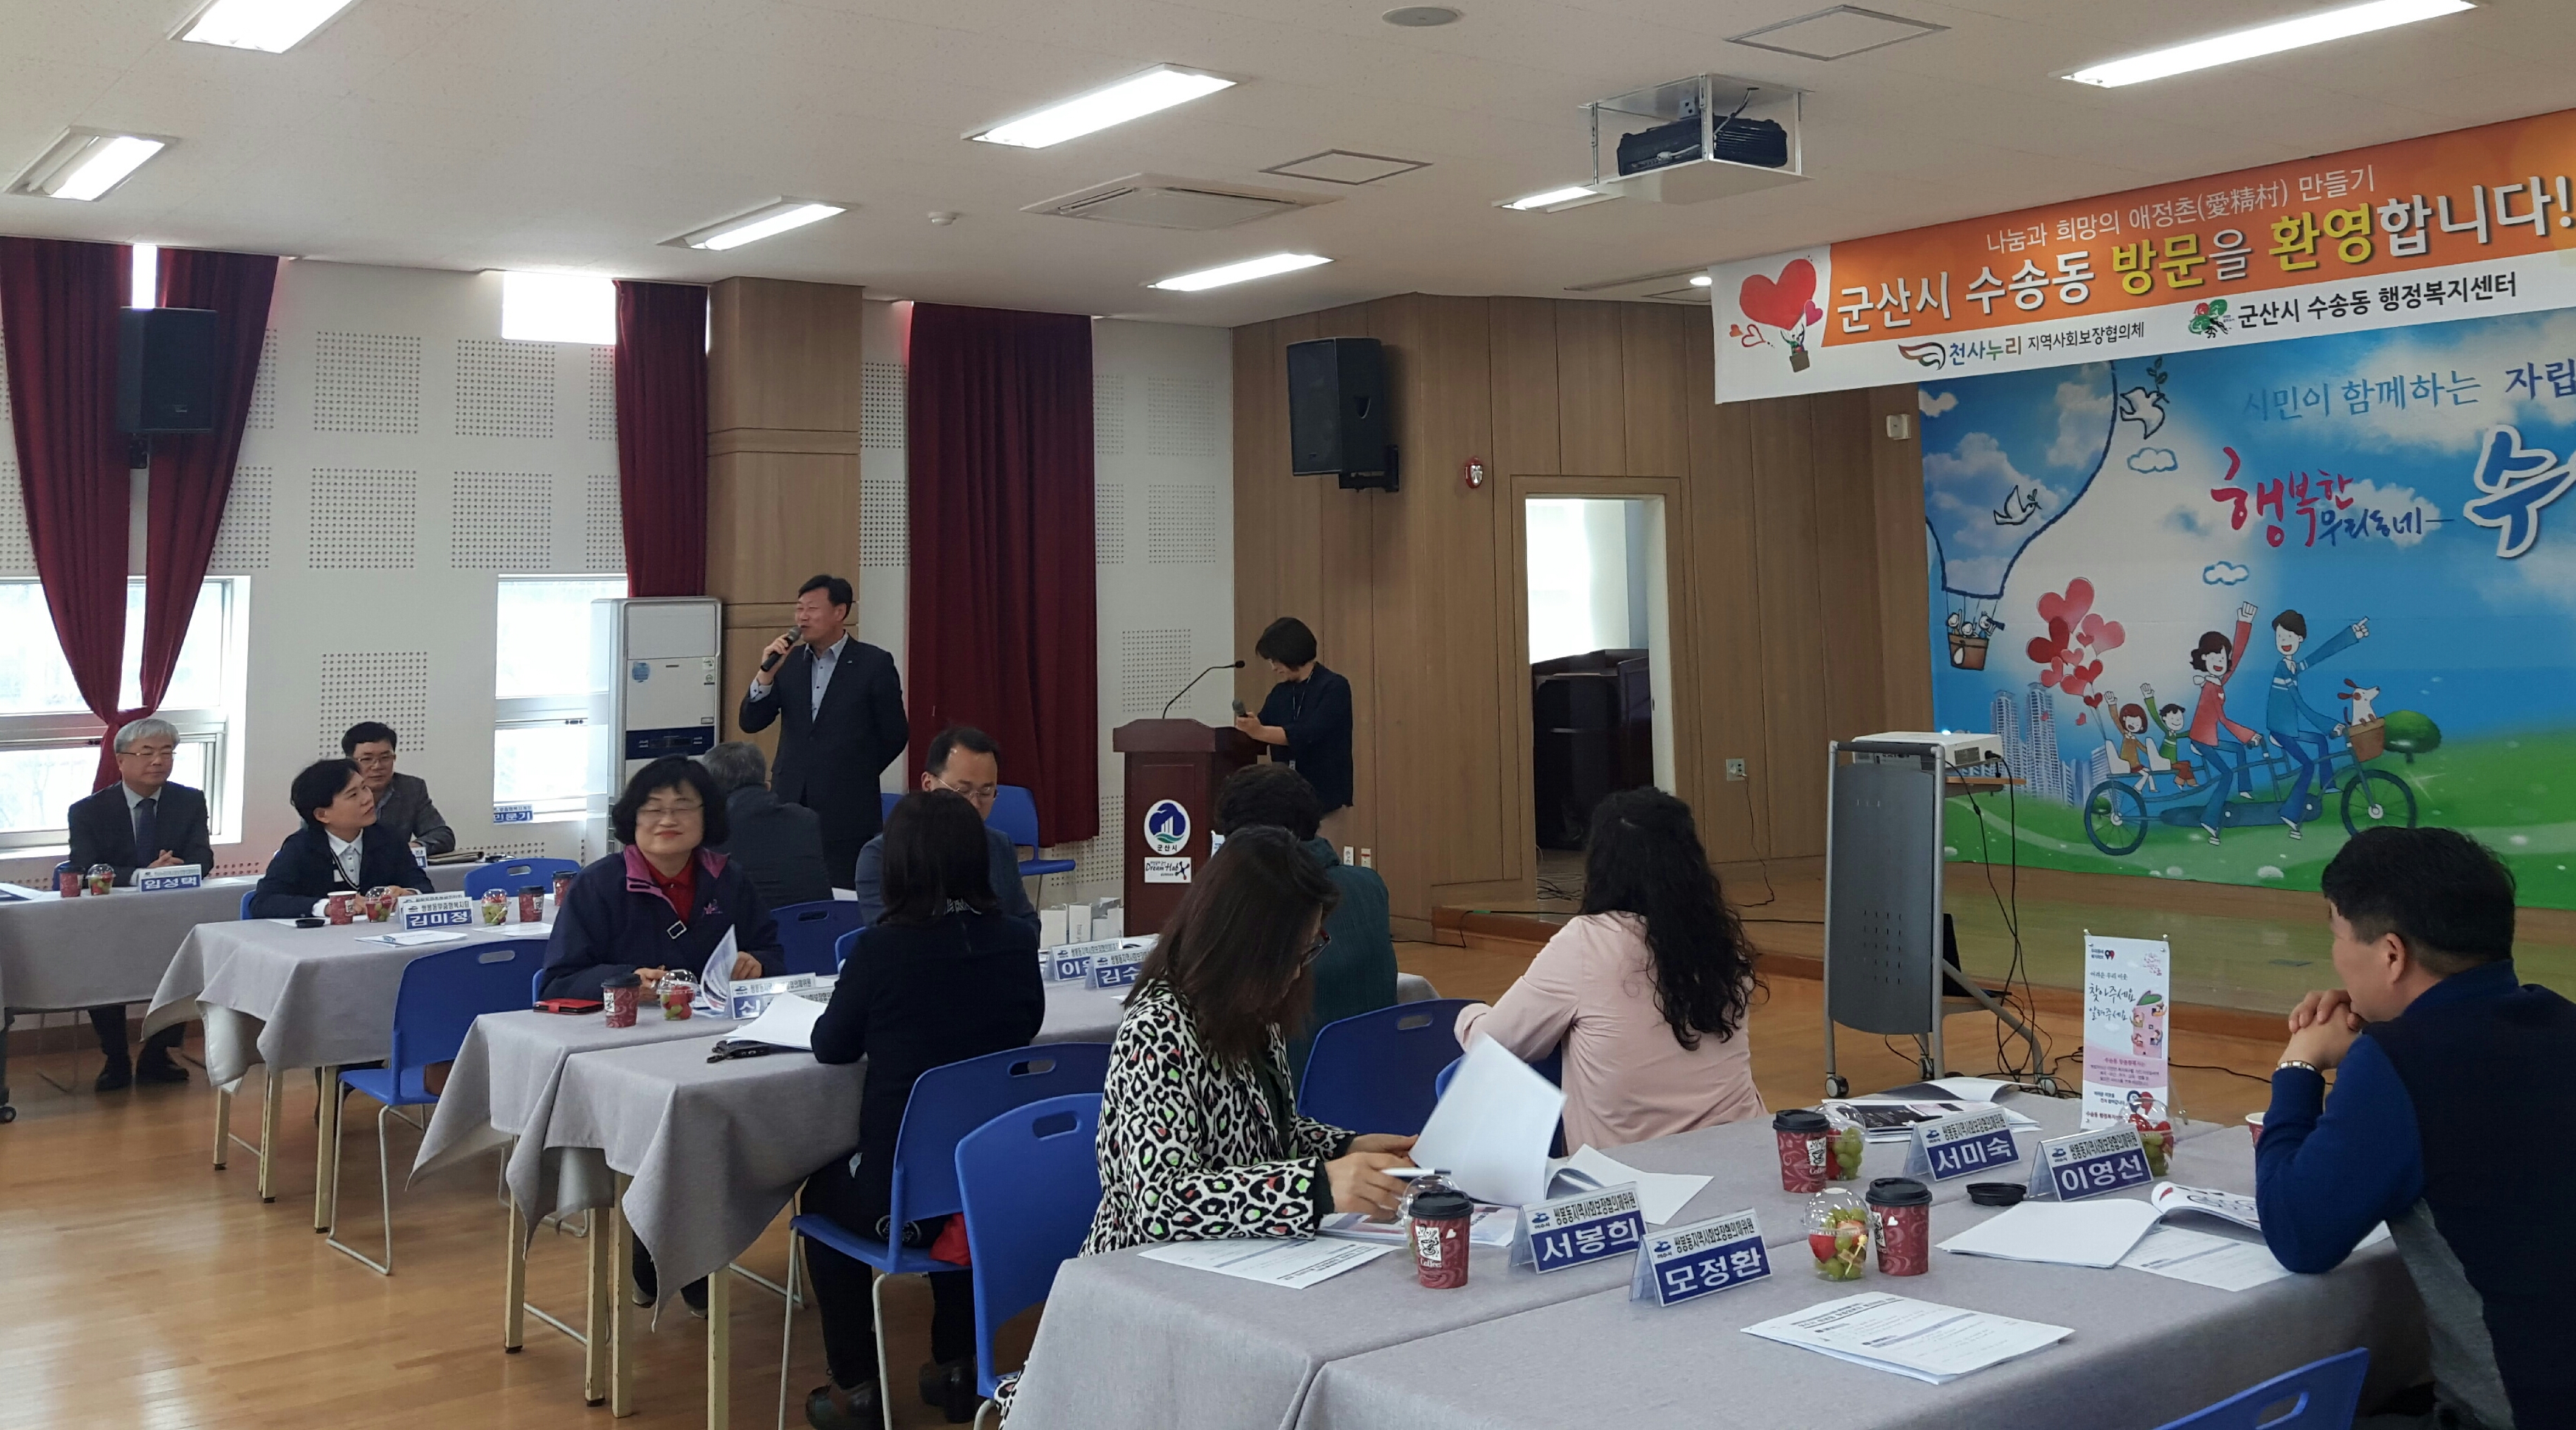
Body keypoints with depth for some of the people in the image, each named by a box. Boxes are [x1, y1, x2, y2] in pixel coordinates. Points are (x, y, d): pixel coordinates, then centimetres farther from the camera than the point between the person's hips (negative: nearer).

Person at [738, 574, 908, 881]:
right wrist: (767, 673, -11)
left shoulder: (874, 664, -4)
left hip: (846, 808, -4)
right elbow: (750, 724, 4)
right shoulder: (788, 660, 7)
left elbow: (894, 735, 2)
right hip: (791, 799, 4)